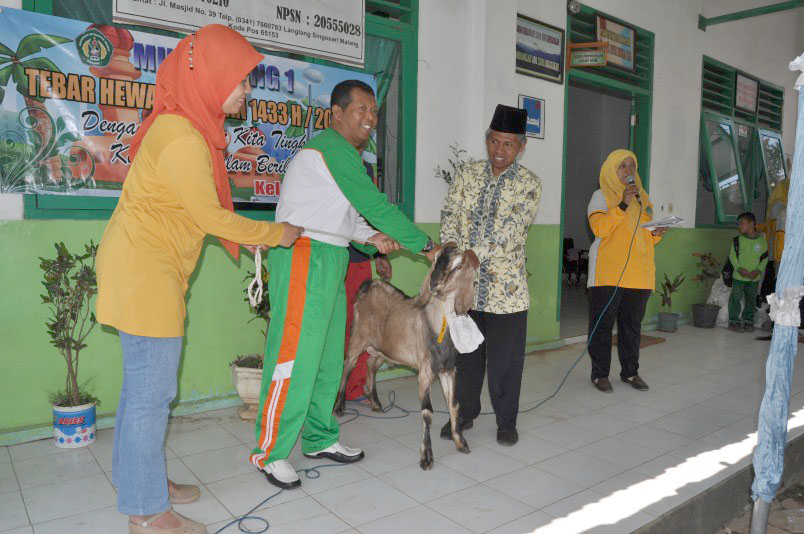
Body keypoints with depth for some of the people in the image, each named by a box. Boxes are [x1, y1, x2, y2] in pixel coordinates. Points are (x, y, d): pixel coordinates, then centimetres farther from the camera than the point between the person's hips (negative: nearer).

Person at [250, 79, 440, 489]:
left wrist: (371, 237, 2)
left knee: (328, 356, 13)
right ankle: (269, 452, 6)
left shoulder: (345, 153, 20)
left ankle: (319, 439, 25)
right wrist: (426, 246, -11)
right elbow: (376, 205, -17)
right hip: (304, 257, -10)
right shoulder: (333, 148, -12)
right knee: (296, 356, -7)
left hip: (328, 260, 10)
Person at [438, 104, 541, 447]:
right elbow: (450, 215, 0)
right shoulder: (466, 173, 7)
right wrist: (451, 246, -19)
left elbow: (510, 232, -15)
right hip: (465, 282, 2)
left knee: (506, 357, 6)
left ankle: (506, 422, 25)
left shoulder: (529, 184, -3)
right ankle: (465, 413, 32)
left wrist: (473, 254, -27)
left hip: (506, 285, -2)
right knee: (466, 351, 13)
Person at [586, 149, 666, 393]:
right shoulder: (602, 195, 1)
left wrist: (656, 234, 2)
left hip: (638, 272, 6)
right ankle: (600, 374, 7)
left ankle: (630, 371, 21)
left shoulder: (642, 197, 19)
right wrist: (623, 205, -22)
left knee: (632, 324, 11)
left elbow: (646, 234, 24)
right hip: (608, 272, -5)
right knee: (603, 323, -1)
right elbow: (599, 228, -15)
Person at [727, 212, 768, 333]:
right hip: (739, 277, -2)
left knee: (751, 300, 13)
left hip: (754, 278, 2)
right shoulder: (738, 240, -5)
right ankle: (734, 321, 11)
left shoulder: (761, 241, -1)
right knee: (735, 299, 0)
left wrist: (758, 270, -11)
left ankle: (748, 321, 26)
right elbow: (732, 255, -4)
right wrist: (739, 269, -15)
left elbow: (765, 258, 3)